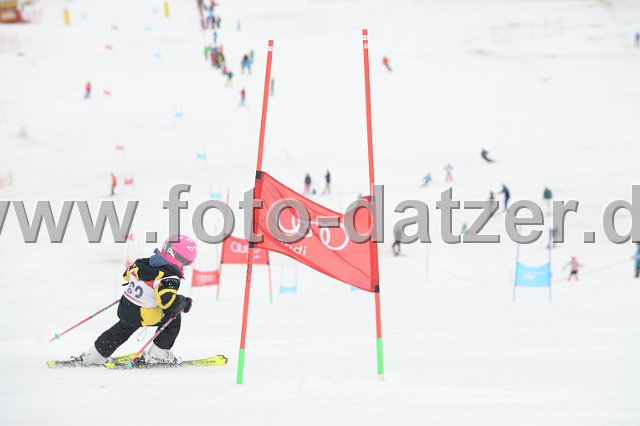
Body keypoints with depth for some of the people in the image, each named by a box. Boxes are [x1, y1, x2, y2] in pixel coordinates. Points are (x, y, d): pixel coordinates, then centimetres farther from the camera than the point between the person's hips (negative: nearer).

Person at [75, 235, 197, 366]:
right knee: (175, 319, 11)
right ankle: (157, 355, 17)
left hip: (124, 309, 7)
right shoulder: (170, 277, -21)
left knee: (124, 329, 34)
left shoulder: (143, 263, 2)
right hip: (142, 317, -7)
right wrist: (184, 303, -14)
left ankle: (92, 356, 39)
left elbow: (128, 274, 19)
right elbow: (168, 300, -33)